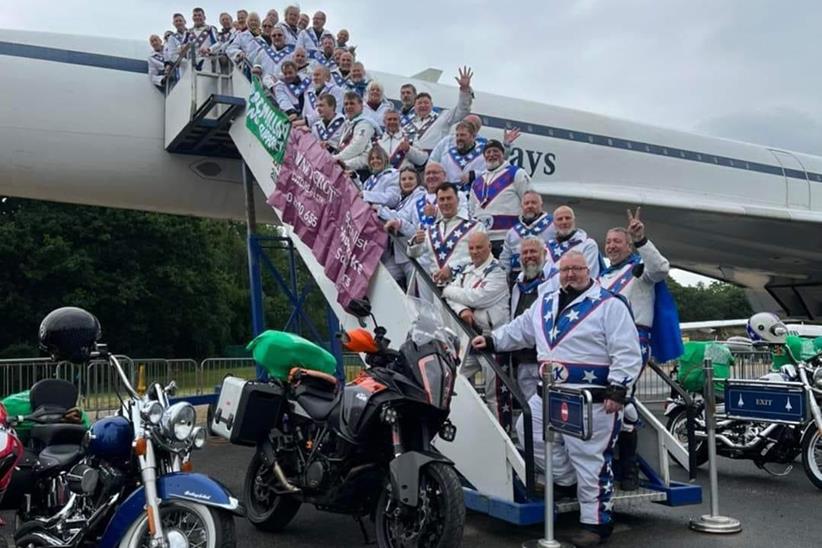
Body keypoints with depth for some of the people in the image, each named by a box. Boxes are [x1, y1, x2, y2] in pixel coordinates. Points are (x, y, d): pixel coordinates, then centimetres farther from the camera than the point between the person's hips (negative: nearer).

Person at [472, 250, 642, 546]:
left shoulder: (609, 305, -9)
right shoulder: (545, 302, 13)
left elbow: (627, 353, -12)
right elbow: (520, 329, 25)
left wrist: (618, 390, -18)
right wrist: (491, 340, 16)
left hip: (592, 400, -8)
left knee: (591, 461, -2)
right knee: (528, 430, 16)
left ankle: (597, 523, 12)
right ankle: (567, 479, 30)